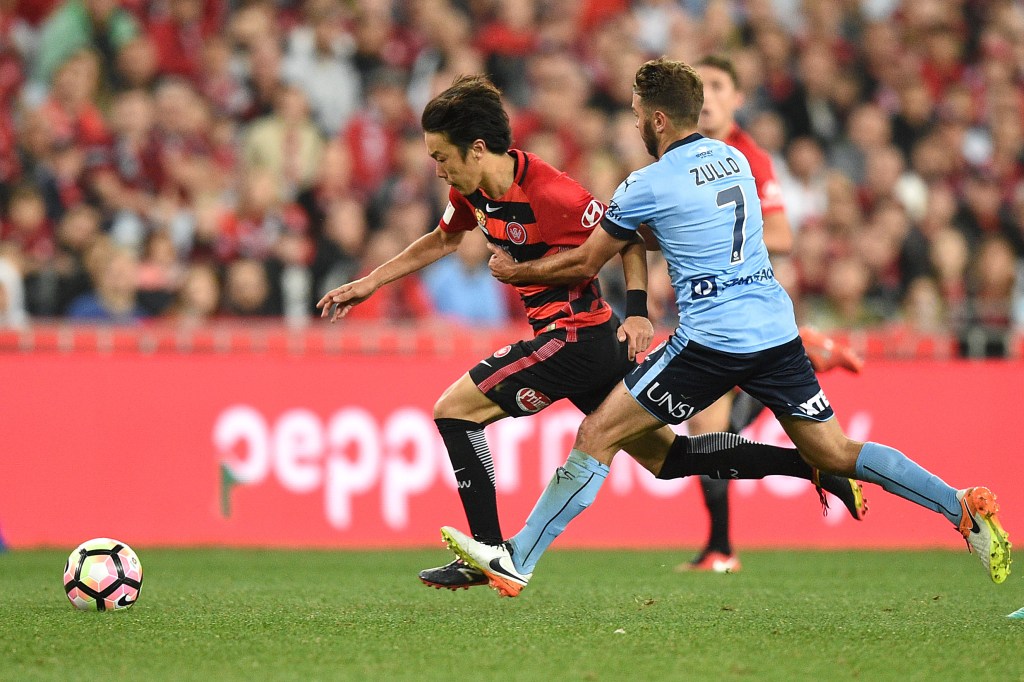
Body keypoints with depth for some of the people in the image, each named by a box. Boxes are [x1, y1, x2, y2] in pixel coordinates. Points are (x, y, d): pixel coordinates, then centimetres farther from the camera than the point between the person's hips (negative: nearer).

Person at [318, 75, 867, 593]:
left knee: (454, 409, -8)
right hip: (592, 344, 9)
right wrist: (369, 283, 22)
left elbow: (628, 239, -12)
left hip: (574, 337, -9)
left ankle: (488, 551, -4)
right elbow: (443, 241, 24)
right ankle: (815, 465, 13)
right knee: (668, 456, 11)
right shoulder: (473, 191, 3)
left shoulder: (548, 194, -22)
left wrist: (637, 312, -19)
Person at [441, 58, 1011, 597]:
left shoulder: (649, 186, -7)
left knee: (598, 434, -1)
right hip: (777, 331, 7)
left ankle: (517, 562, -1)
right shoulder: (734, 158, 13)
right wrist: (630, 233, 32)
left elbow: (585, 263, 5)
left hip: (711, 342, -7)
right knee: (835, 453, 12)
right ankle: (963, 507, 1)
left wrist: (516, 271, 21)